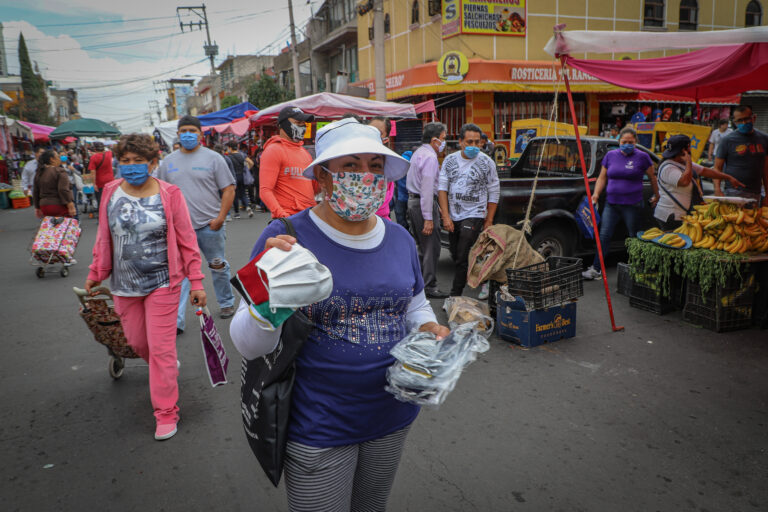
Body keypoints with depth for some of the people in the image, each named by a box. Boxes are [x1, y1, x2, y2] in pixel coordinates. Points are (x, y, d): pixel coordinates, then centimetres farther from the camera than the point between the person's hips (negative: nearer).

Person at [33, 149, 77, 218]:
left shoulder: (38, 174, 12)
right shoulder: (60, 171, -9)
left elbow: (35, 192, 15)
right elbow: (64, 190, -20)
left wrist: (37, 207, 22)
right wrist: (71, 206, -21)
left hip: (44, 206, 7)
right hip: (60, 206, -7)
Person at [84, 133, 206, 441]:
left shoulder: (169, 195, -10)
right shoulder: (110, 193, 1)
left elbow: (187, 242, -7)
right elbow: (104, 237, 10)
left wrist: (196, 282, -8)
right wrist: (96, 273, 12)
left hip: (162, 283, -4)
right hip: (124, 285, 4)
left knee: (161, 347, -1)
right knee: (136, 342, 17)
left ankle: (166, 411, 13)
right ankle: (166, 368, 49)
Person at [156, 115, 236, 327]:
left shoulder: (213, 158, 0)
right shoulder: (169, 161, 11)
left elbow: (229, 190, -2)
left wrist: (221, 217, -11)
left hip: (210, 225, -2)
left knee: (219, 268, 10)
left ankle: (227, 303, 31)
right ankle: (176, 320, -1)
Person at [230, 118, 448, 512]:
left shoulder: (400, 239, -1)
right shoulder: (285, 239, -17)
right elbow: (248, 345, -17)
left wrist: (430, 329, -8)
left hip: (394, 417, 6)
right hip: (319, 428, -5)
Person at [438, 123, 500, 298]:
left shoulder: (487, 162, -3)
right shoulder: (450, 160, 5)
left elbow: (493, 193, 1)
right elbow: (442, 188, 3)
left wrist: (489, 221, -1)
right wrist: (446, 216, -5)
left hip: (474, 216, -4)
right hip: (452, 217, 5)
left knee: (463, 259, -11)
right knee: (456, 257, 11)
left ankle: (454, 297, -6)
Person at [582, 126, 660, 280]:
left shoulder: (642, 157, 1)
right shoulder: (610, 155, 8)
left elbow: (652, 177, 11)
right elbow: (602, 177, 11)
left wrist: (656, 196, 18)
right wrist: (596, 194, -1)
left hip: (632, 205, -2)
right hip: (611, 204, 2)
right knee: (604, 236, -1)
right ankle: (595, 269, 3)